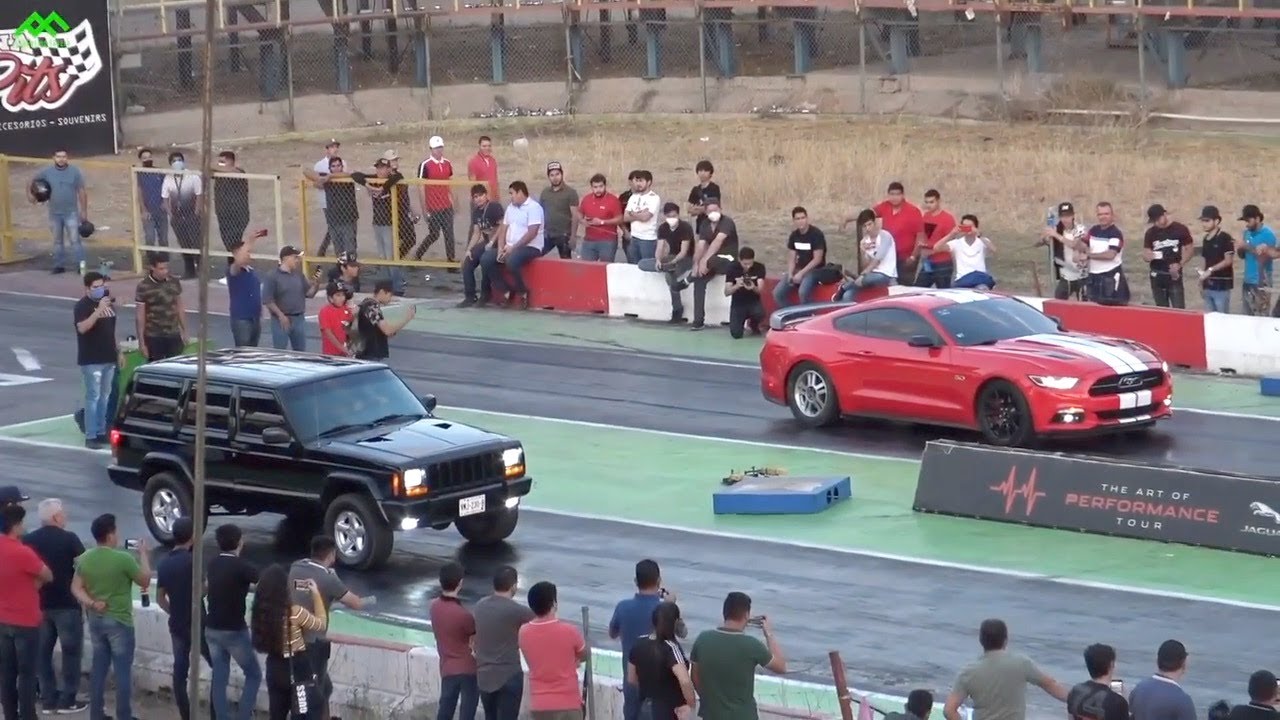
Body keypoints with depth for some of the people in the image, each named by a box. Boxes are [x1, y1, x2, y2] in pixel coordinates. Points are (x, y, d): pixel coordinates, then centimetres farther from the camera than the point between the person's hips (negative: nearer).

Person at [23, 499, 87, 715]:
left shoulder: (28, 540, 1)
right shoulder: (69, 539, -11)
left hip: (39, 605, 4)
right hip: (66, 604, -4)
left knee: (43, 652, 12)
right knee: (71, 651, 5)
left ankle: (48, 699, 13)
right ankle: (68, 700, 5)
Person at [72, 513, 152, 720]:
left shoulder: (85, 558, 0)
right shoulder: (123, 558, -18)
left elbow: (76, 587, 2)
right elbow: (145, 581, -5)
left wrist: (91, 603, -8)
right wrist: (143, 554, 4)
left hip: (95, 620, 6)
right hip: (119, 621, -6)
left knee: (98, 667, 13)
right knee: (123, 670, 1)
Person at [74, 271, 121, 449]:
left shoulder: (108, 301, 12)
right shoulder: (82, 306, -11)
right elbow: (82, 327, -28)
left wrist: (118, 351, 20)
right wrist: (99, 310, -34)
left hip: (109, 358, 7)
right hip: (91, 360, -7)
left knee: (105, 397, 11)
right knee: (93, 397, -8)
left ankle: (101, 432, 19)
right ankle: (90, 436, -7)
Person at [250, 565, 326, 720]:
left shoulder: (261, 612, -6)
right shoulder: (295, 613, -23)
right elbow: (321, 624, -6)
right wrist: (315, 594, 1)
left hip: (275, 668, 6)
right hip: (298, 669, -6)